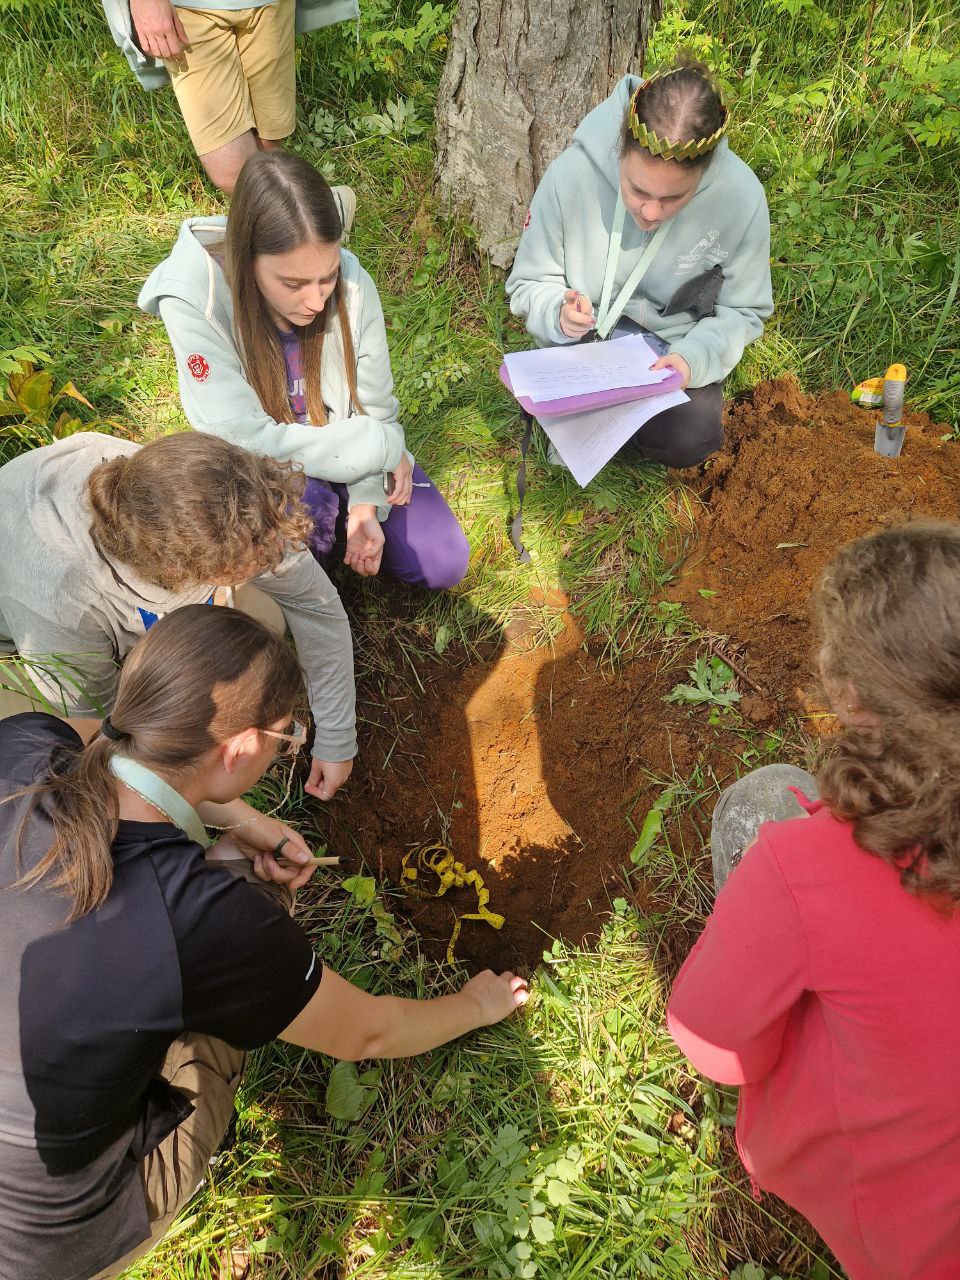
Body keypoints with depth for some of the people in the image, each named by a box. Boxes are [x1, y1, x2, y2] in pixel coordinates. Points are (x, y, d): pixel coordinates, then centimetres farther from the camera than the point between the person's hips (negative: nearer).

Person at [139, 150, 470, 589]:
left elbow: (374, 411, -9)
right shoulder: (193, 300, -28)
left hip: (344, 444, 3)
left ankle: (339, 511, 18)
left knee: (443, 565, -7)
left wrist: (365, 504, -21)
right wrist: (385, 449, -26)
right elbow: (246, 439, -30)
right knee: (303, 497, -37)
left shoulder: (352, 285, -20)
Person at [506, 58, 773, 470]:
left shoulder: (741, 196, -18)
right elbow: (529, 283, -6)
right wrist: (559, 313, -30)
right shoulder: (570, 174, -20)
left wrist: (694, 357, -26)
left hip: (676, 348, 1)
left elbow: (742, 311, -5)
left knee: (689, 440, -25)